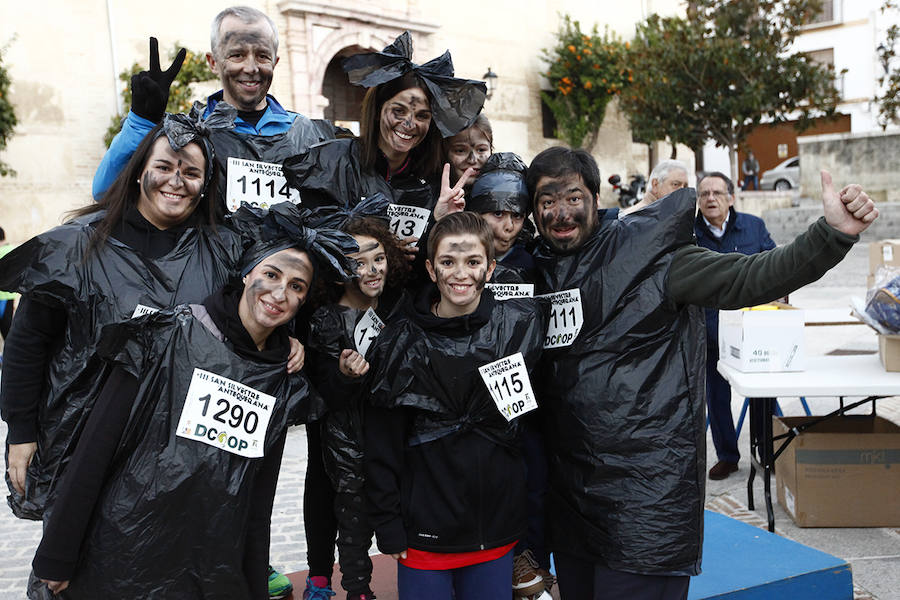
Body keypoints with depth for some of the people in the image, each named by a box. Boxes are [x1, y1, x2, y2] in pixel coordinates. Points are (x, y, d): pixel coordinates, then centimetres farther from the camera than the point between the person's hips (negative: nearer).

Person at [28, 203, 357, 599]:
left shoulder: (283, 384, 2)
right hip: (121, 561, -3)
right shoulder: (171, 336, -11)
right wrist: (55, 558, -9)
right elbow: (98, 444, -10)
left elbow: (258, 501, 9)